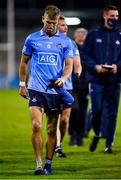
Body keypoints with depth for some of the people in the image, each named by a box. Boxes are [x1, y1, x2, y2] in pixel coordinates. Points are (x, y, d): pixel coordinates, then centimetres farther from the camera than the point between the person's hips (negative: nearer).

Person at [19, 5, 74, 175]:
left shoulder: (65, 41, 4)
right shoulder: (32, 39, 4)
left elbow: (69, 65, 3)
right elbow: (24, 62, 14)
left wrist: (63, 78, -17)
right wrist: (22, 84, 10)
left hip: (55, 90, 1)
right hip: (36, 89, -1)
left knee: (52, 129, 7)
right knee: (36, 125, -15)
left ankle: (48, 163, 18)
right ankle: (39, 164, -13)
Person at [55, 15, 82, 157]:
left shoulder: (71, 44, 11)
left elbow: (77, 64, 14)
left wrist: (77, 74, -4)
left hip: (67, 86, 4)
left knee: (65, 120, 3)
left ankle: (58, 144, 20)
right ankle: (57, 147, -9)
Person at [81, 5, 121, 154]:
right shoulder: (93, 34, 6)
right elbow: (84, 54, 2)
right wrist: (95, 66, -12)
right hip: (96, 80, -1)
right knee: (96, 110, -8)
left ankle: (109, 145, 8)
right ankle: (97, 135, 21)